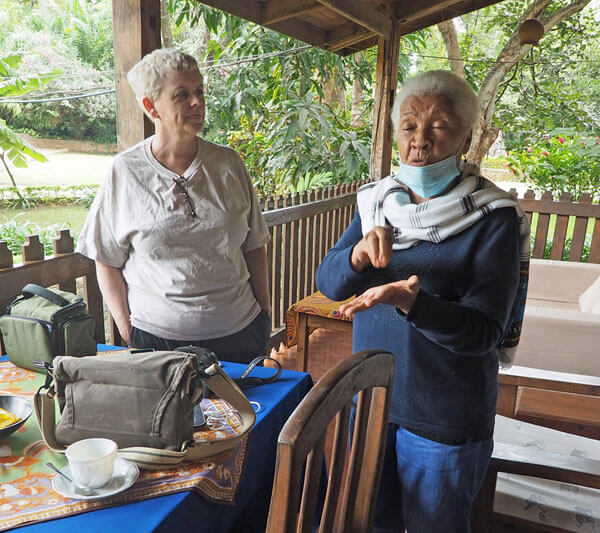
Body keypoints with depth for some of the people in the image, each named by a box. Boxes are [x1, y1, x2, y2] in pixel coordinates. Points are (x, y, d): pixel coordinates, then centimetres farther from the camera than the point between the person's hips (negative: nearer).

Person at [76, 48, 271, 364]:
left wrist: (265, 315, 5)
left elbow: (254, 247, 6)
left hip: (239, 332, 3)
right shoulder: (125, 172, -5)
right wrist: (127, 332, -5)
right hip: (158, 339, -2)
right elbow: (107, 261, 0)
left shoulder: (228, 164, 1)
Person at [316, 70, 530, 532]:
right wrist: (359, 256, -28)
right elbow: (327, 283, -7)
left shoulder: (493, 218, -16)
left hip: (444, 423, -4)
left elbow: (484, 332, -21)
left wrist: (411, 302, -38)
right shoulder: (378, 202, -2)